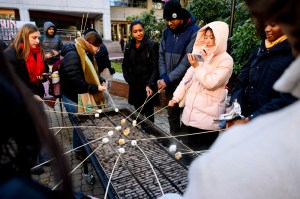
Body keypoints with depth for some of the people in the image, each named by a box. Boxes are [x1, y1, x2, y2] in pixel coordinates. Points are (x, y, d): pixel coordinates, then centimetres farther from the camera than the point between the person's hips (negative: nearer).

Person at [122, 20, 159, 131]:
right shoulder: (129, 46, 8)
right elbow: (125, 65, 17)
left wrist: (150, 84, -21)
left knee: (148, 114, 2)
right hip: (134, 86, 4)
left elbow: (155, 67, -11)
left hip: (147, 86, -4)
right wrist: (128, 79, 5)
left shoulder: (152, 45, -6)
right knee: (138, 113, 11)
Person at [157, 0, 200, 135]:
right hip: (169, 83, 6)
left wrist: (168, 79, -18)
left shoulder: (194, 32, -13)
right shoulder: (167, 32, 6)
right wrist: (163, 76, -7)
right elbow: (161, 54, 7)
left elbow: (187, 62, -18)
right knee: (172, 114, 17)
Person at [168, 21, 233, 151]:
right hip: (190, 112, 6)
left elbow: (211, 83, -16)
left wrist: (197, 67, -17)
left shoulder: (226, 60, -8)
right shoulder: (201, 55, 11)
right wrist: (176, 97, 9)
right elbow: (188, 77, 12)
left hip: (208, 117, -6)